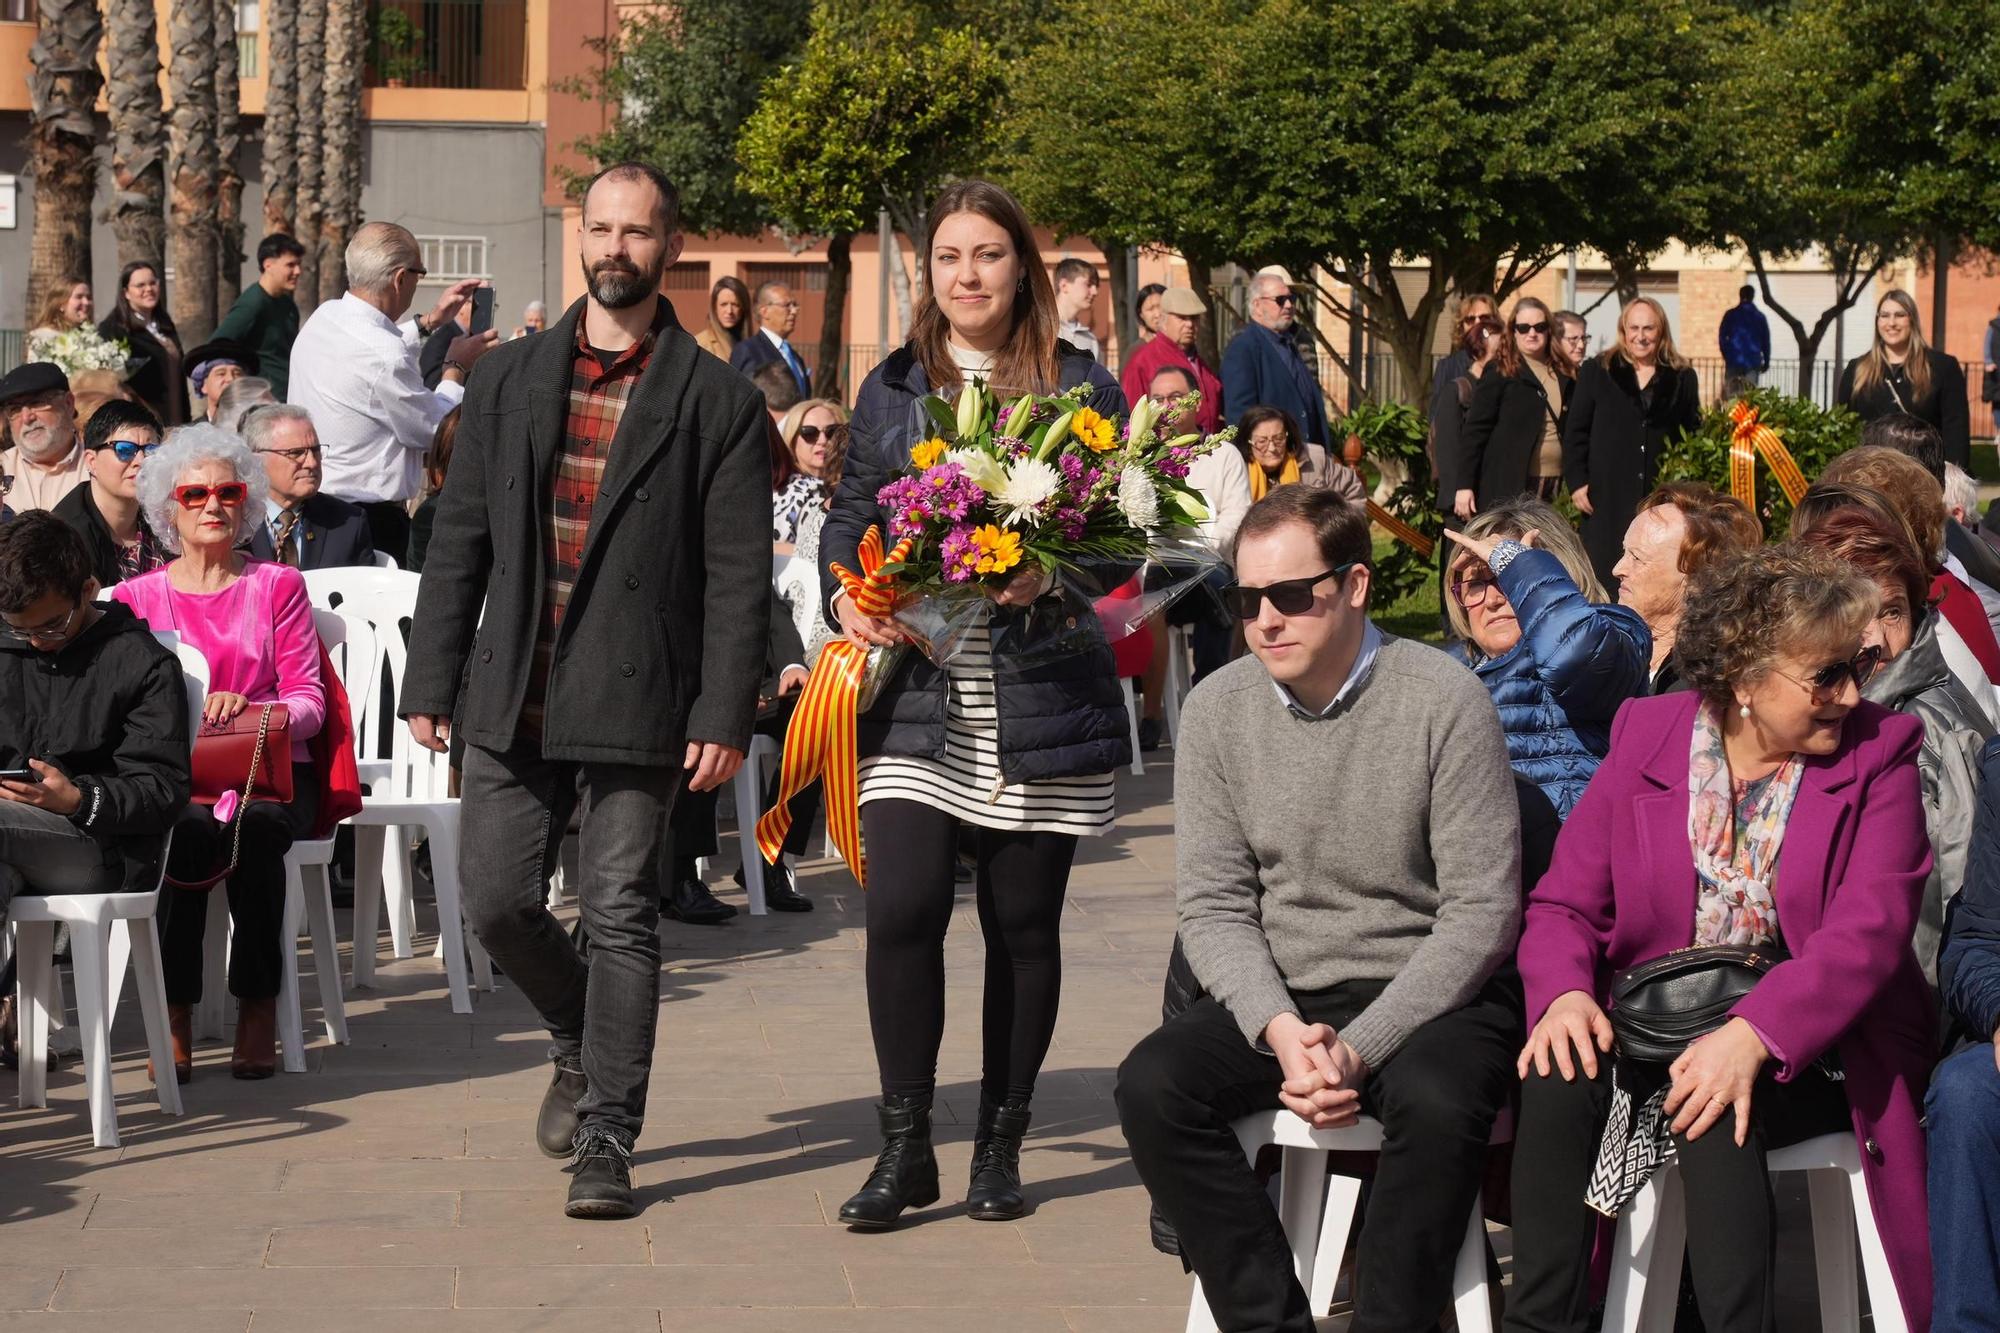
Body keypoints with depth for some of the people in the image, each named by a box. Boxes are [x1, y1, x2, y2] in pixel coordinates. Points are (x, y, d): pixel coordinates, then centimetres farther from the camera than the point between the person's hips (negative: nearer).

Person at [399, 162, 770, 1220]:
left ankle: (606, 1143, 8)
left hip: (637, 700, -3)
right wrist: (431, 681, 4)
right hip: (513, 696, 3)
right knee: (496, 901, 3)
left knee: (621, 919, -1)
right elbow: (459, 539, 10)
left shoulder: (716, 401, 0)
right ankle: (583, 1045, 32)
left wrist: (725, 716, -10)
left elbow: (738, 575, -3)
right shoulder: (511, 378, 10)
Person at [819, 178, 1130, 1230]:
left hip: (1040, 699, -1)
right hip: (917, 693, 1)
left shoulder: (1080, 387, 4)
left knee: (1023, 923, 6)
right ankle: (904, 1146, 1)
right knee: (901, 907, -12)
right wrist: (845, 592, -6)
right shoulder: (892, 389, 10)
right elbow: (851, 514, 14)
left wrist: (1051, 574, -16)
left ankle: (1001, 1144, 20)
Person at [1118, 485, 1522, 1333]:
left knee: (1435, 1102, -35)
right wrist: (1280, 1030, -17)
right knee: (1152, 1085, -22)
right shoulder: (1220, 707, 2)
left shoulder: (1443, 701, -10)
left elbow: (1481, 911, -11)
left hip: (1427, 996, -4)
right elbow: (1213, 906, 2)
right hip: (1278, 998, 4)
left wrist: (1359, 1047, -20)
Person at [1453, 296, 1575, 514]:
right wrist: (1464, 485, -11)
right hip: (1508, 488, -4)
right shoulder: (1499, 374, -1)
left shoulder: (1564, 375, 13)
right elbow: (1474, 430, -4)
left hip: (1554, 488, 4)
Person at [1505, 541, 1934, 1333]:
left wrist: (1751, 1036, -31)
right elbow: (1565, 904, 4)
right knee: (1560, 1073, -27)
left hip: (1808, 1051, -2)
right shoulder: (1646, 735, 6)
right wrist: (1565, 994, -19)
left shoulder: (1879, 755, -1)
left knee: (1718, 1106, -33)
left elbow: (1868, 934, -15)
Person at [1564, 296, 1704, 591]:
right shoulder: (1597, 372, 7)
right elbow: (1575, 431, 6)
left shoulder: (1682, 378, 10)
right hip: (1609, 496, -1)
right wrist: (1576, 482, -3)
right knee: (1608, 576, 0)